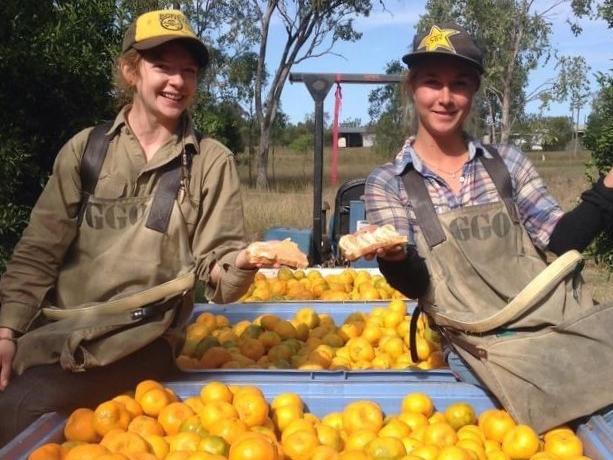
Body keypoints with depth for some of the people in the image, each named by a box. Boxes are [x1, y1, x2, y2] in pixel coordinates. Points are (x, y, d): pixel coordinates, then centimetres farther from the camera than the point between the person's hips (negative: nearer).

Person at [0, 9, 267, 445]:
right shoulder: (85, 147, 7)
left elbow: (215, 274, -2)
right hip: (52, 331, 3)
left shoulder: (211, 161, 1)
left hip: (137, 340, -3)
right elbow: (38, 253, 6)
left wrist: (244, 263, -24)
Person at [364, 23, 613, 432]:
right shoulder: (387, 183, 2)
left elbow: (559, 239, 4)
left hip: (565, 321, 4)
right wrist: (392, 257, -27)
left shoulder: (506, 162, 9)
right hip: (487, 348, -3)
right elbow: (414, 284, -5)